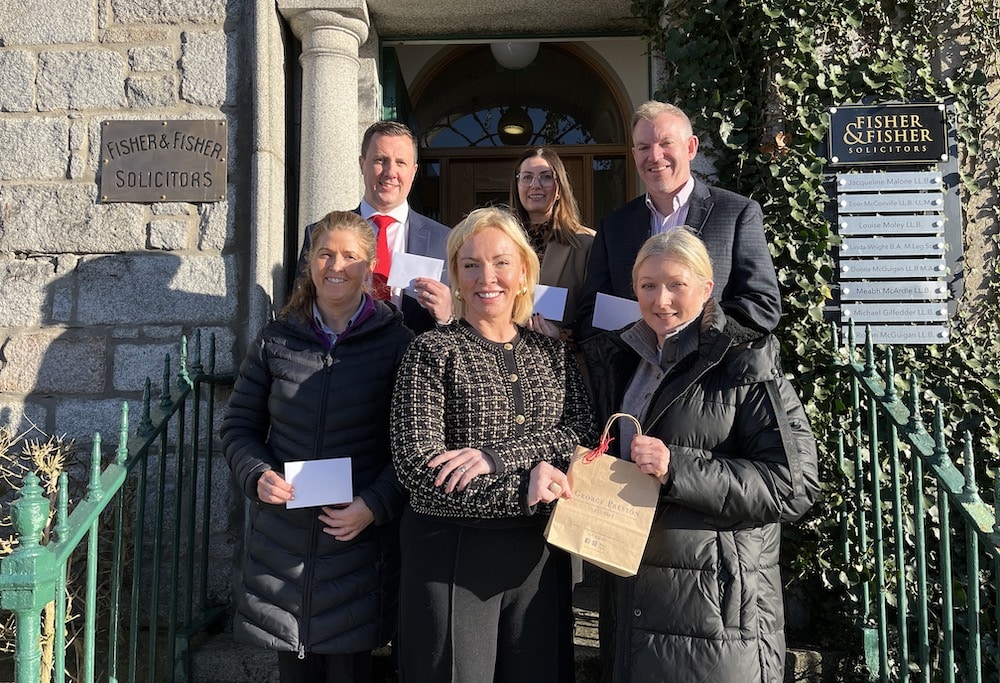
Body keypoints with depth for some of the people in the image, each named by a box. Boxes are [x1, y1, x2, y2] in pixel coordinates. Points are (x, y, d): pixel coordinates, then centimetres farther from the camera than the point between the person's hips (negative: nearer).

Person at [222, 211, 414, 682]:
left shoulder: (396, 343, -4)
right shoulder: (276, 339, 5)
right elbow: (239, 425, 10)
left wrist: (375, 505, -14)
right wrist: (257, 475, -8)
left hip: (359, 536, -2)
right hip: (281, 539, 3)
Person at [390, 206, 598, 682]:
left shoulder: (553, 353, 8)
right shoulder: (432, 352, -4)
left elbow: (584, 435, -6)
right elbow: (417, 468, -14)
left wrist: (495, 455, -20)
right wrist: (526, 492, -18)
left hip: (540, 557, 4)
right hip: (452, 557, -3)